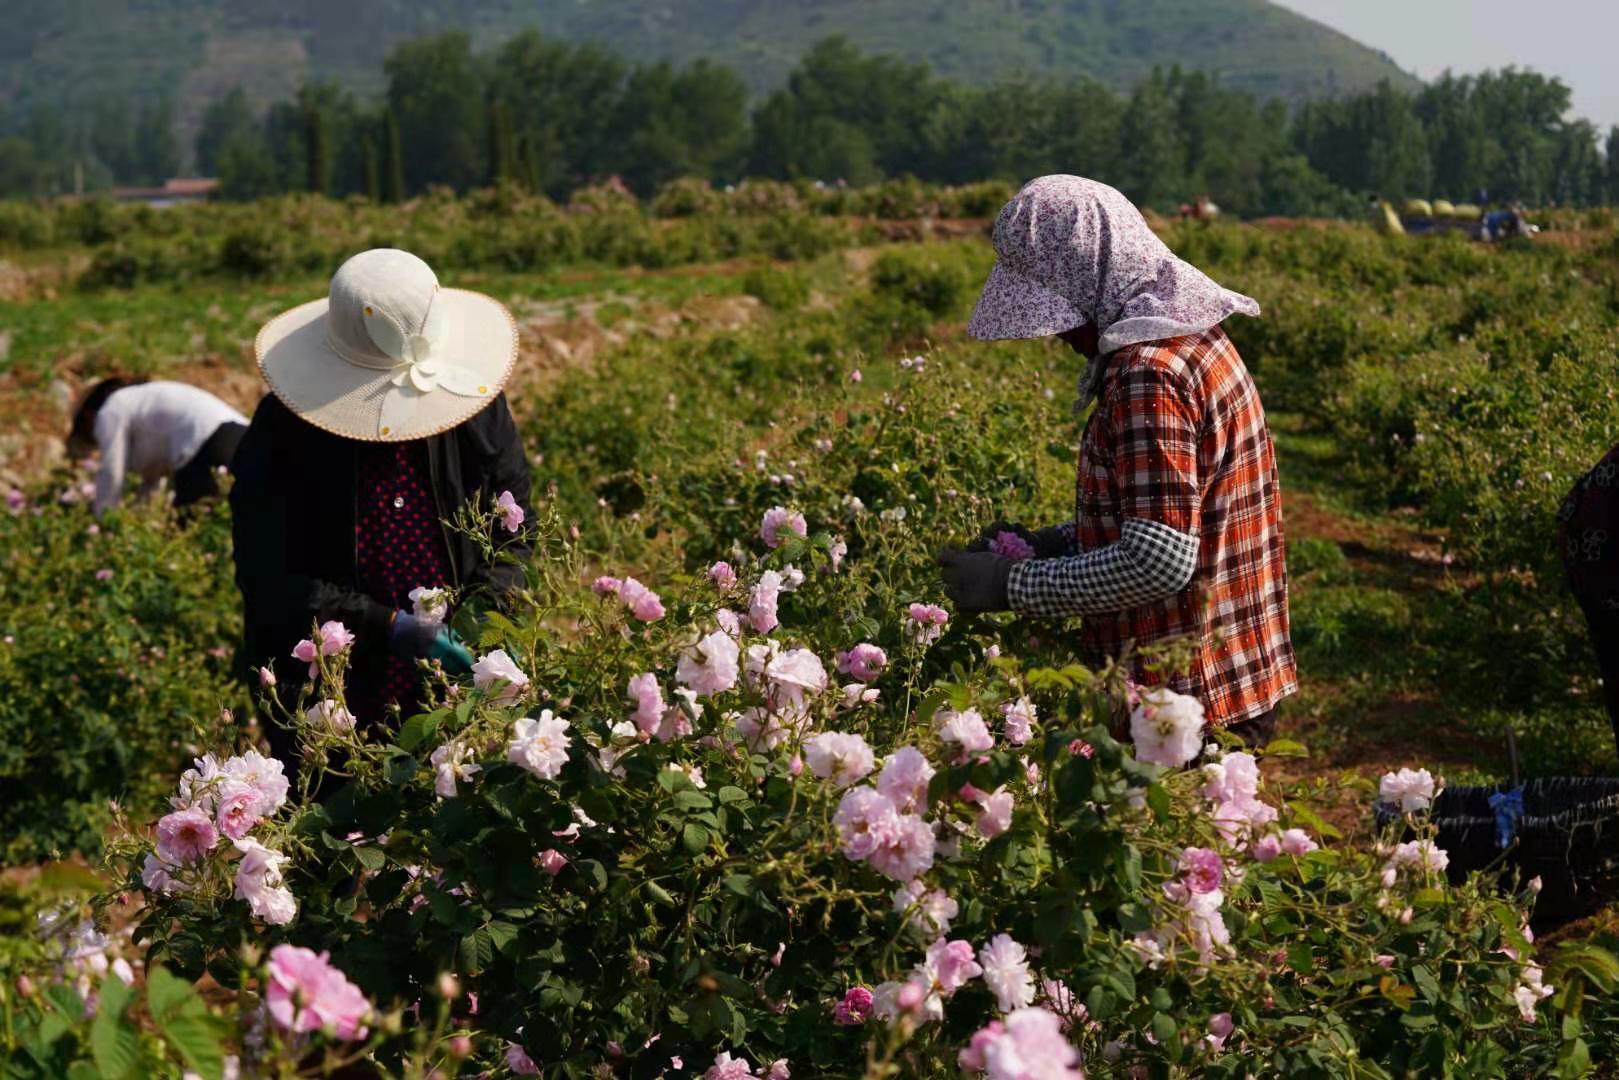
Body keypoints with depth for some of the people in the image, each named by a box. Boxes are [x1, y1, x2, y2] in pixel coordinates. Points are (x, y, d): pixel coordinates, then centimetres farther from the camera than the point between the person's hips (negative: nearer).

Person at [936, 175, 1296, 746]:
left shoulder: (1149, 375, -21)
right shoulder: (1193, 336, 10)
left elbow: (1160, 562, -27)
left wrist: (1012, 586, -19)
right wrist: (1052, 542, 9)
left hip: (1186, 701, -10)